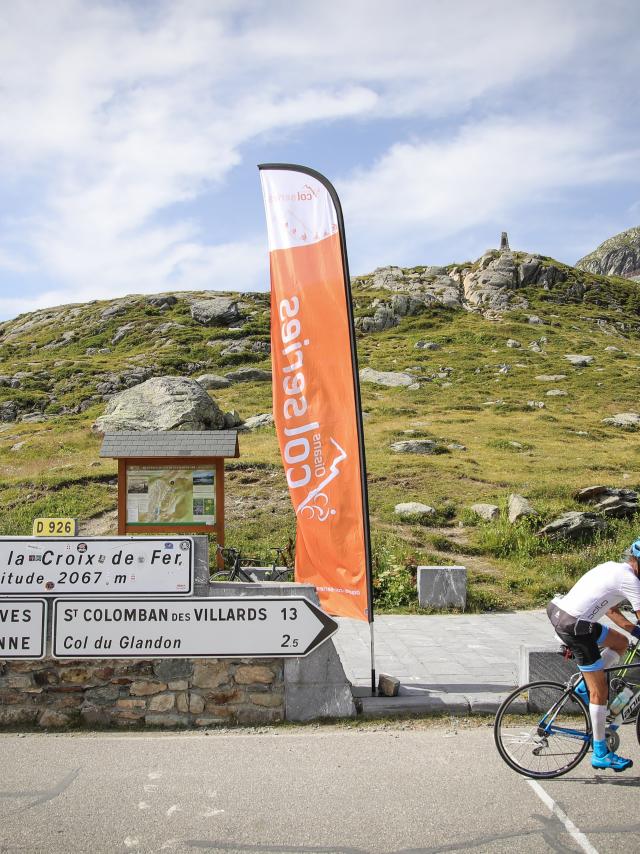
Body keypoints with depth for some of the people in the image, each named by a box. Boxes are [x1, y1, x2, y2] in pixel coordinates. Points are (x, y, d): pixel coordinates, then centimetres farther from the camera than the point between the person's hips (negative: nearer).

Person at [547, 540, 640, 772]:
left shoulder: (611, 567, 18)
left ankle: (584, 686, 19)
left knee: (620, 642, 24)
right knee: (599, 691, 3)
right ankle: (601, 754, 14)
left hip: (559, 614, 9)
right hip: (575, 627, -9)